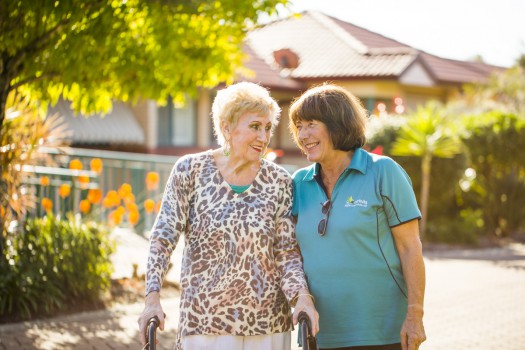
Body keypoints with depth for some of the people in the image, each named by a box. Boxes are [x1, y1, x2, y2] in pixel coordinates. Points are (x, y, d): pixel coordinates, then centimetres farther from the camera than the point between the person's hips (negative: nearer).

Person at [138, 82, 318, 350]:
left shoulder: (279, 182, 2)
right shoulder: (190, 170, -3)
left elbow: (287, 252, 1)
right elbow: (163, 237, -6)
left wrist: (302, 297, -16)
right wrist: (153, 297, -17)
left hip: (267, 324, 2)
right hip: (205, 320, -2)